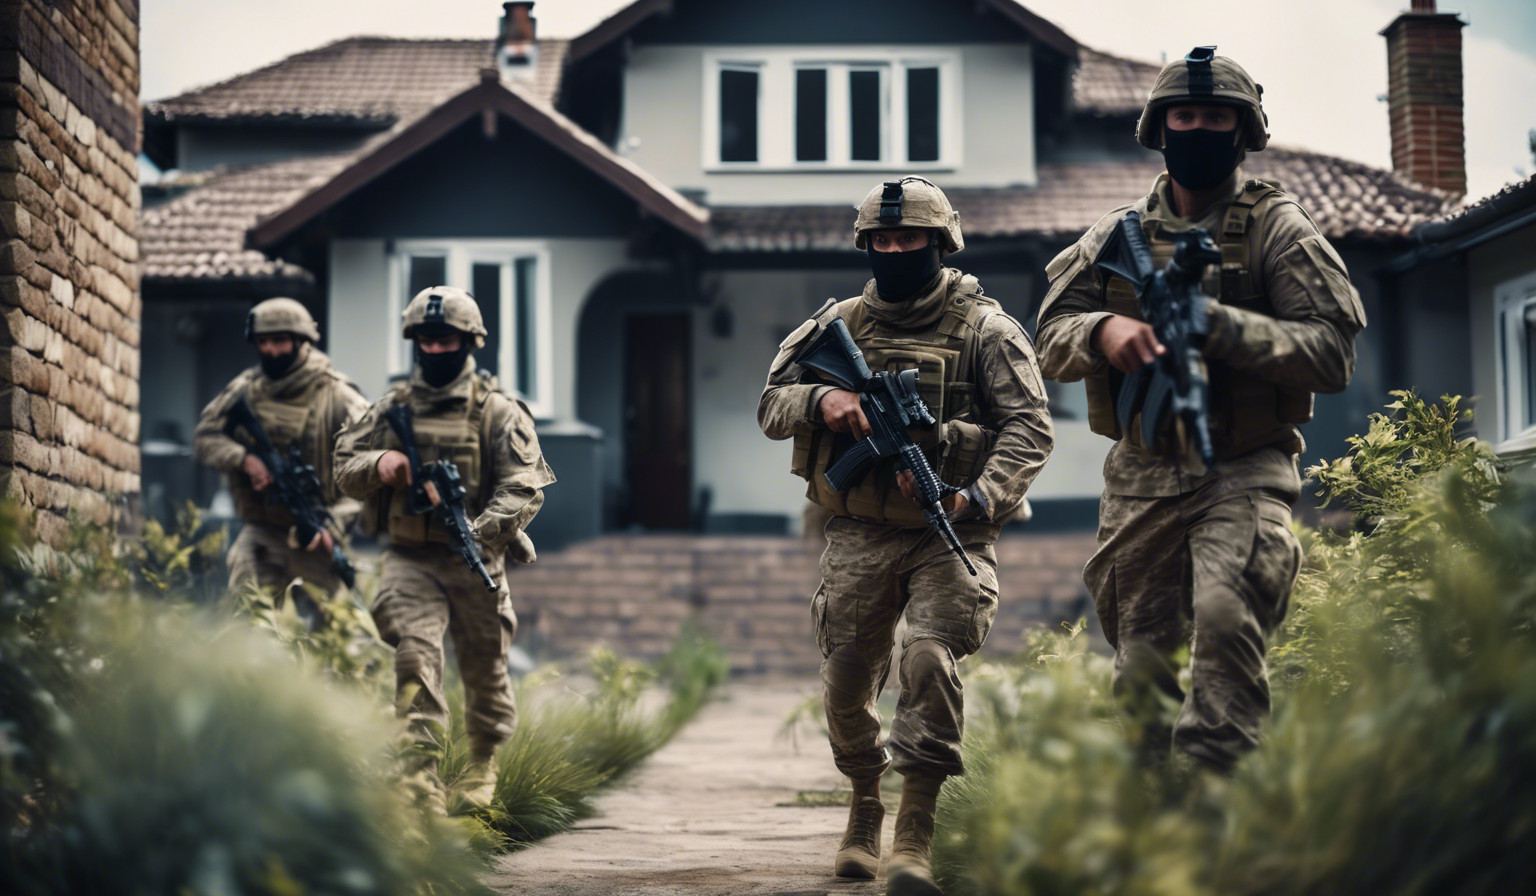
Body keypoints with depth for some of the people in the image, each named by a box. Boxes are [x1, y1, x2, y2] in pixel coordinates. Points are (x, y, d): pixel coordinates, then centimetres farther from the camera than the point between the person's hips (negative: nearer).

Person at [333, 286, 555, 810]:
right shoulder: (391, 409, 10)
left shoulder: (497, 412, -1)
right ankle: (425, 776, -21)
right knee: (415, 651, -20)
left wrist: (485, 529, -27)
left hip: (473, 562, -1)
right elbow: (343, 467, 13)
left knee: (484, 669, 11)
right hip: (409, 558, 1)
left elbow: (525, 487, -9)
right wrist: (377, 463, -11)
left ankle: (483, 766, 36)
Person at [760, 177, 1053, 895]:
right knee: (847, 680, 4)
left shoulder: (983, 329, 1)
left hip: (948, 534, -3)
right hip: (858, 534, 3)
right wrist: (821, 399, -14)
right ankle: (864, 805, 31)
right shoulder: (840, 324, 11)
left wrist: (979, 497, -22)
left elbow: (1029, 428, -6)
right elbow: (771, 407, 9)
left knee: (929, 659, -22)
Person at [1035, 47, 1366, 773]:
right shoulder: (1118, 234, 10)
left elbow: (1332, 353, -10)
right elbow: (1051, 338, 7)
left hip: (1244, 474, -4)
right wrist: (1103, 330, -16)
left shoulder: (1277, 230, -1)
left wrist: (1219, 325, -21)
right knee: (1142, 664, 8)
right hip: (1142, 478, 4)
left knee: (1225, 619, -26)